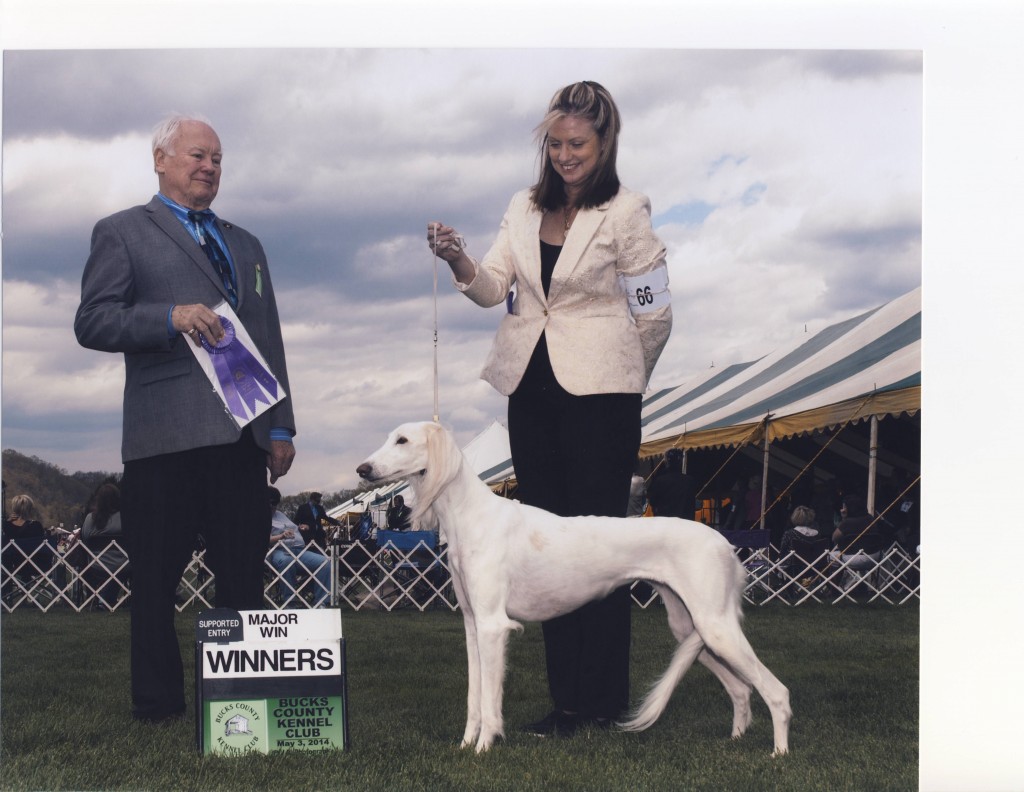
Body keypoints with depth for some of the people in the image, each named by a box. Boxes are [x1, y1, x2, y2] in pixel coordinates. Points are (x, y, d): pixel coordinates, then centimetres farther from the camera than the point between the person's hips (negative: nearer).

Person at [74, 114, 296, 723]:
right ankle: (158, 703, 7)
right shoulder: (123, 233, 9)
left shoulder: (246, 245, 26)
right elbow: (92, 322, -2)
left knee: (245, 575, 2)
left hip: (241, 436, 5)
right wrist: (171, 318, -17)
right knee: (156, 579, -1)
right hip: (166, 436, -4)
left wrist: (281, 426, 13)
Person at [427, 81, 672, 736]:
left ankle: (602, 697, 3)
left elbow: (654, 313, -1)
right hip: (531, 387, 6)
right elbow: (492, 287, 5)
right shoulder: (525, 208, 12)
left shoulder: (626, 213, -5)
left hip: (598, 391, -5)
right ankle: (566, 694, 14)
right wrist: (458, 260, -15)